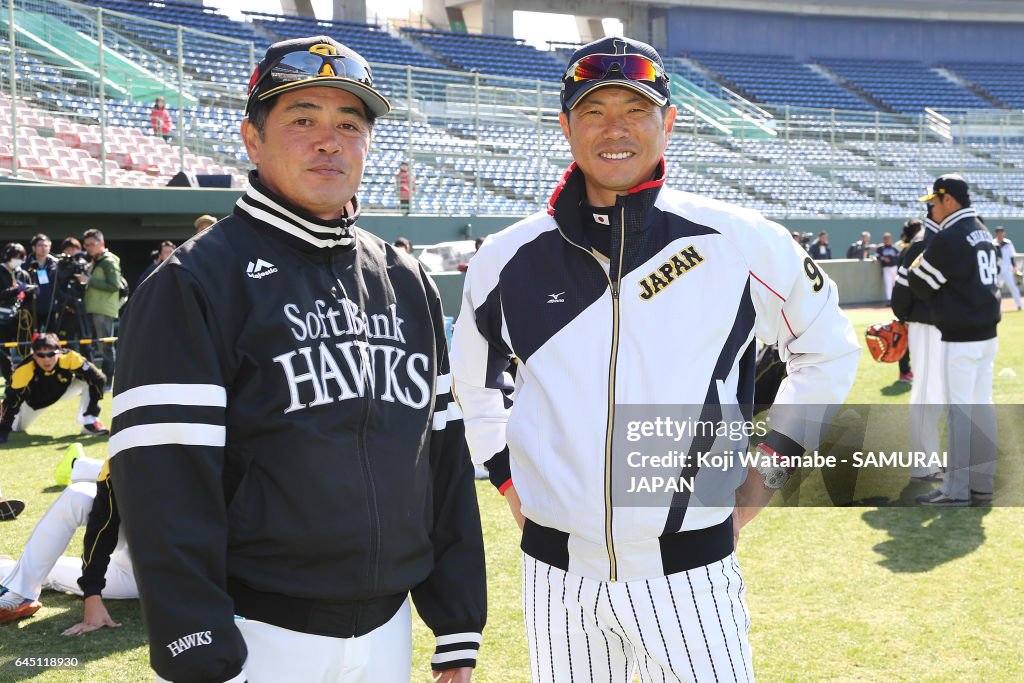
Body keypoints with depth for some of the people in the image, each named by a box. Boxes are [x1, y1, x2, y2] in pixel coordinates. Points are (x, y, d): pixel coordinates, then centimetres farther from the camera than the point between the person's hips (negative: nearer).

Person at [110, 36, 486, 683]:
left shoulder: (408, 282, 10)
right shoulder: (195, 282, -8)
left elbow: (446, 456, 10)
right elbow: (167, 484, -14)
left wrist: (458, 630, 7)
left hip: (389, 628, 5)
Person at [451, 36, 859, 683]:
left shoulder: (741, 242, -6)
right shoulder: (507, 259, 0)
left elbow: (828, 348, 9)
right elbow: (475, 373, 19)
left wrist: (773, 465, 4)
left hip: (690, 572, -2)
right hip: (557, 578, 2)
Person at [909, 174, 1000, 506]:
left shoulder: (948, 238, -16)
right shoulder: (983, 233, 12)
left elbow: (921, 286, -9)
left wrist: (915, 267, 11)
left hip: (960, 338, -9)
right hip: (987, 333, 9)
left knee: (959, 410, -5)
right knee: (982, 406, 11)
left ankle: (956, 490, -1)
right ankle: (982, 484, 16)